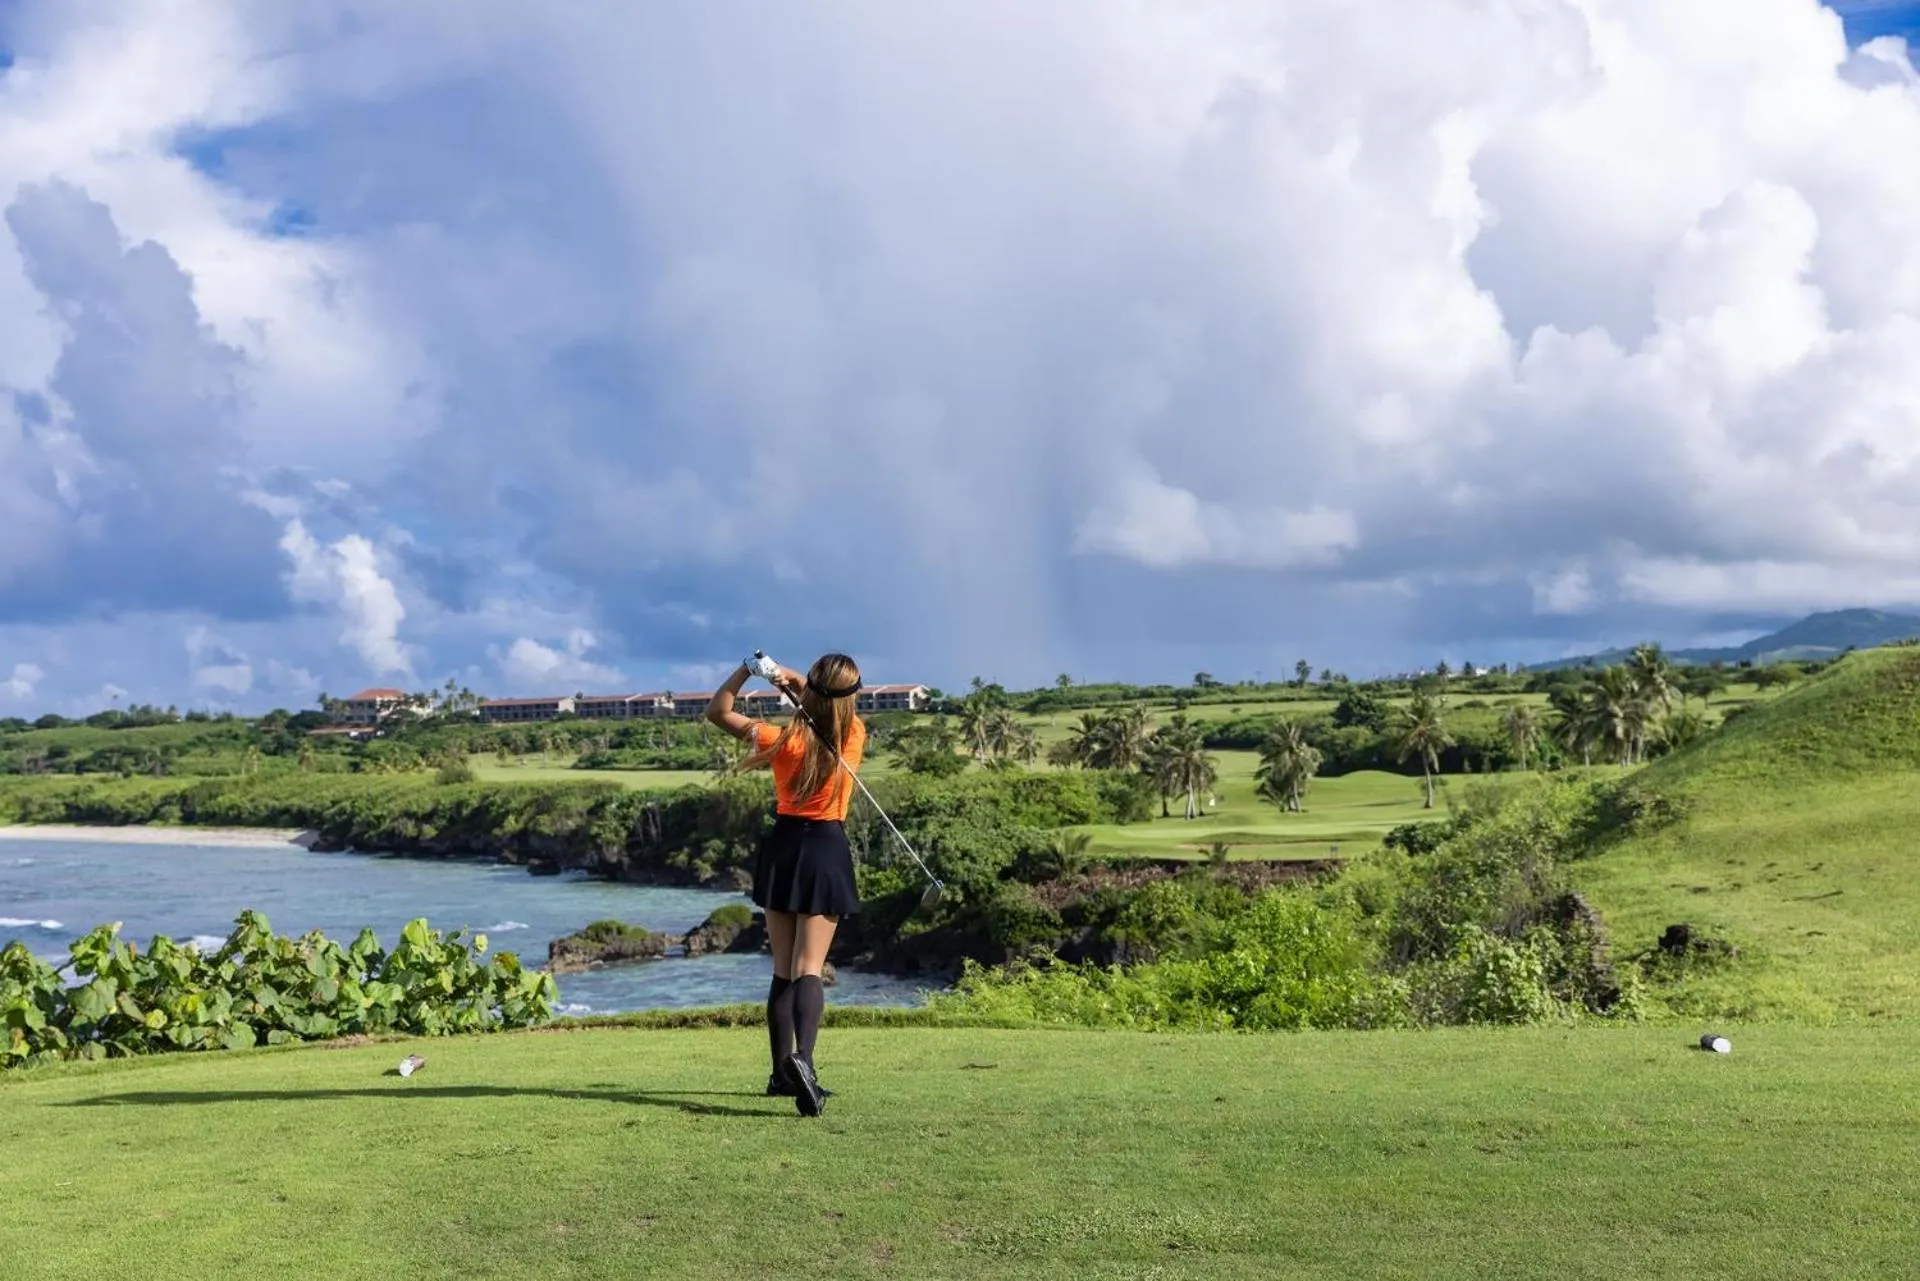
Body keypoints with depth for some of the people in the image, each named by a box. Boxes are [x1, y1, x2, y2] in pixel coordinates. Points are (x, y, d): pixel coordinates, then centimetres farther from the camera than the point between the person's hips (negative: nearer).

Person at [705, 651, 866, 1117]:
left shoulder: (784, 740, -9)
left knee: (782, 970, 12)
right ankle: (802, 1058, -30)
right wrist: (792, 680, 5)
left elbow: (717, 711, 1)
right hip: (827, 851, -1)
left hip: (783, 847, 1)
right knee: (809, 968, -7)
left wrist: (748, 670, -7)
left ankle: (782, 1071, 17)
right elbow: (834, 707, 18)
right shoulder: (854, 735, -5)